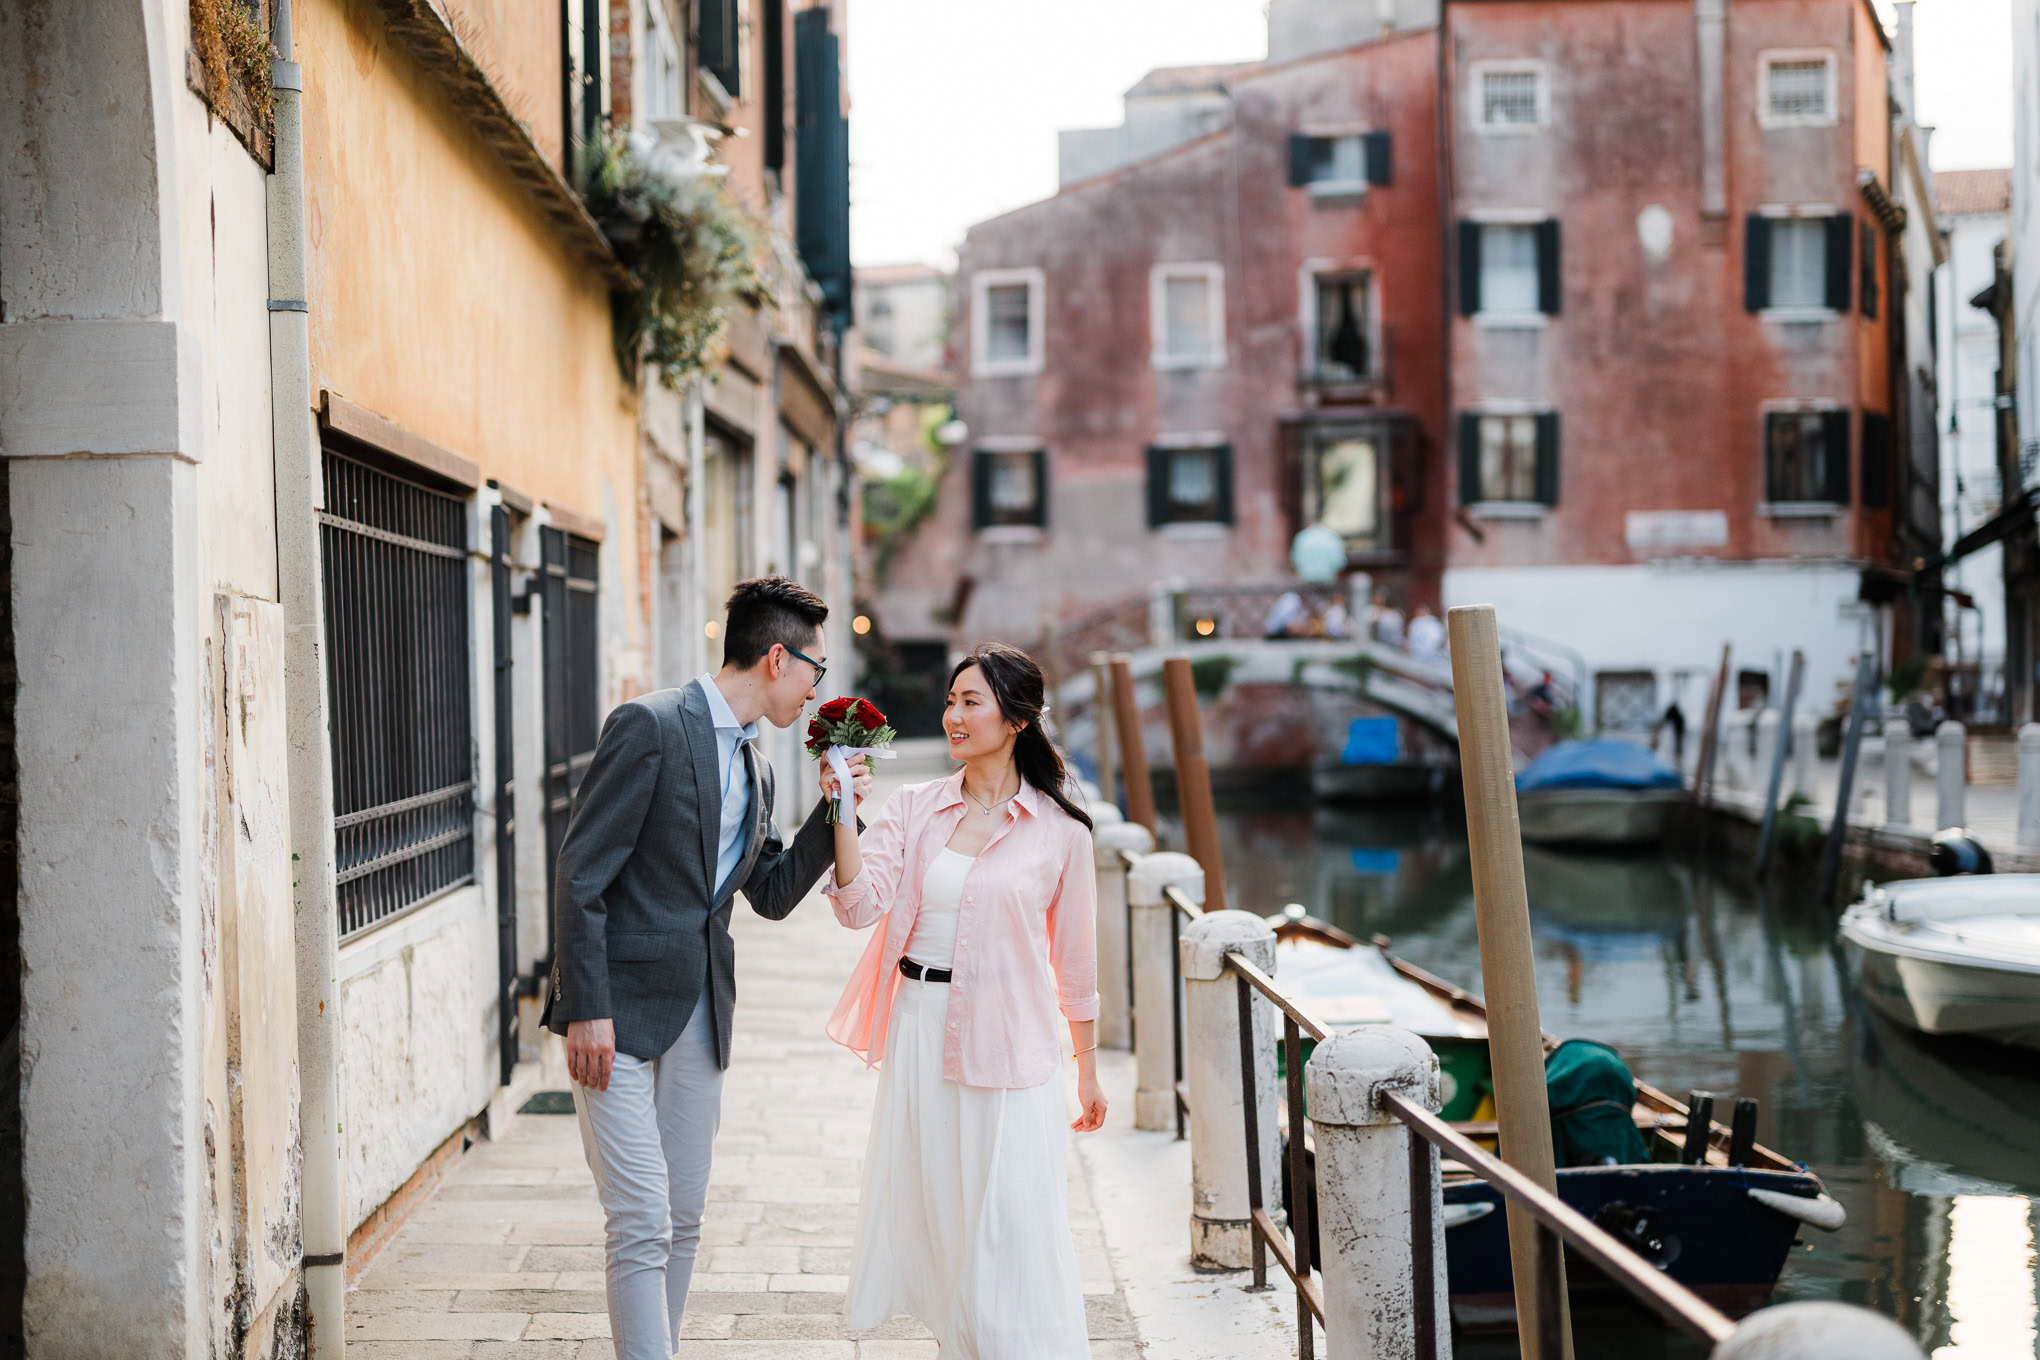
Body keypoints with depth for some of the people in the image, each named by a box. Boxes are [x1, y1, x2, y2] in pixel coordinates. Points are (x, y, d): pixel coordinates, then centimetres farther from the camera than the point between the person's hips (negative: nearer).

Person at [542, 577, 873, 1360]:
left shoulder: (754, 768, 13)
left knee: (683, 1220, 12)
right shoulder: (650, 726, -12)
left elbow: (773, 895, 19)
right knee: (641, 1223, -10)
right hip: (621, 1012, -8)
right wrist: (587, 1011, -18)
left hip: (699, 1015, 8)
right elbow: (581, 874, -14)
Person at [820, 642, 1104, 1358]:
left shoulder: (1060, 830, -2)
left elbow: (1075, 961, 4)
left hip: (1008, 1044, -3)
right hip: (919, 1032, 3)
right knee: (934, 1216, 10)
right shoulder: (914, 808, 4)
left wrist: (1087, 1071, 8)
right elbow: (861, 906, -8)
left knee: (1010, 1230, -2)